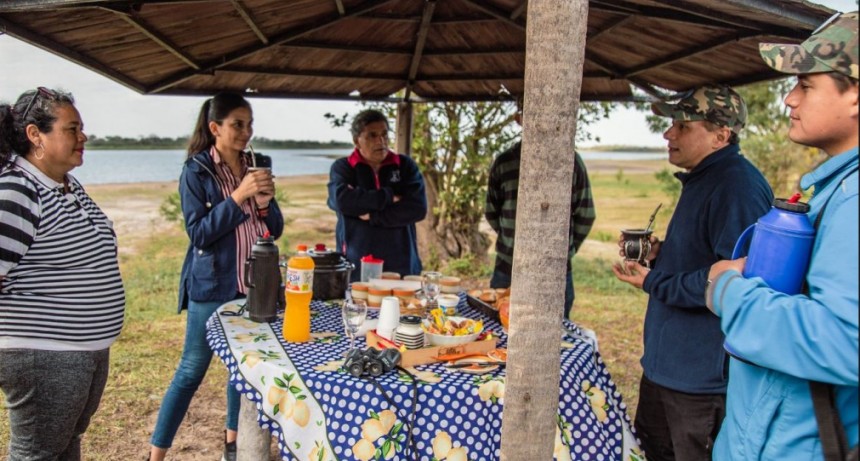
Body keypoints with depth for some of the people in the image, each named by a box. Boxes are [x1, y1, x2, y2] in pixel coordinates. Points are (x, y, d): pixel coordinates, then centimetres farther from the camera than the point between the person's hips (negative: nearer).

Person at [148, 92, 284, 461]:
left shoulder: (256, 167, 6)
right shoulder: (196, 171, -7)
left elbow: (274, 230, 7)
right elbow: (198, 233, -14)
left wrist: (266, 202, -13)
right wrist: (238, 197, -22)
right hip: (212, 286, -5)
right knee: (191, 371, 0)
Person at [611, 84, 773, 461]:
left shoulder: (739, 186, -22)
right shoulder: (701, 179, 12)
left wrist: (653, 283, -19)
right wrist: (660, 254, 4)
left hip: (705, 374, -10)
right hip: (666, 360, 10)